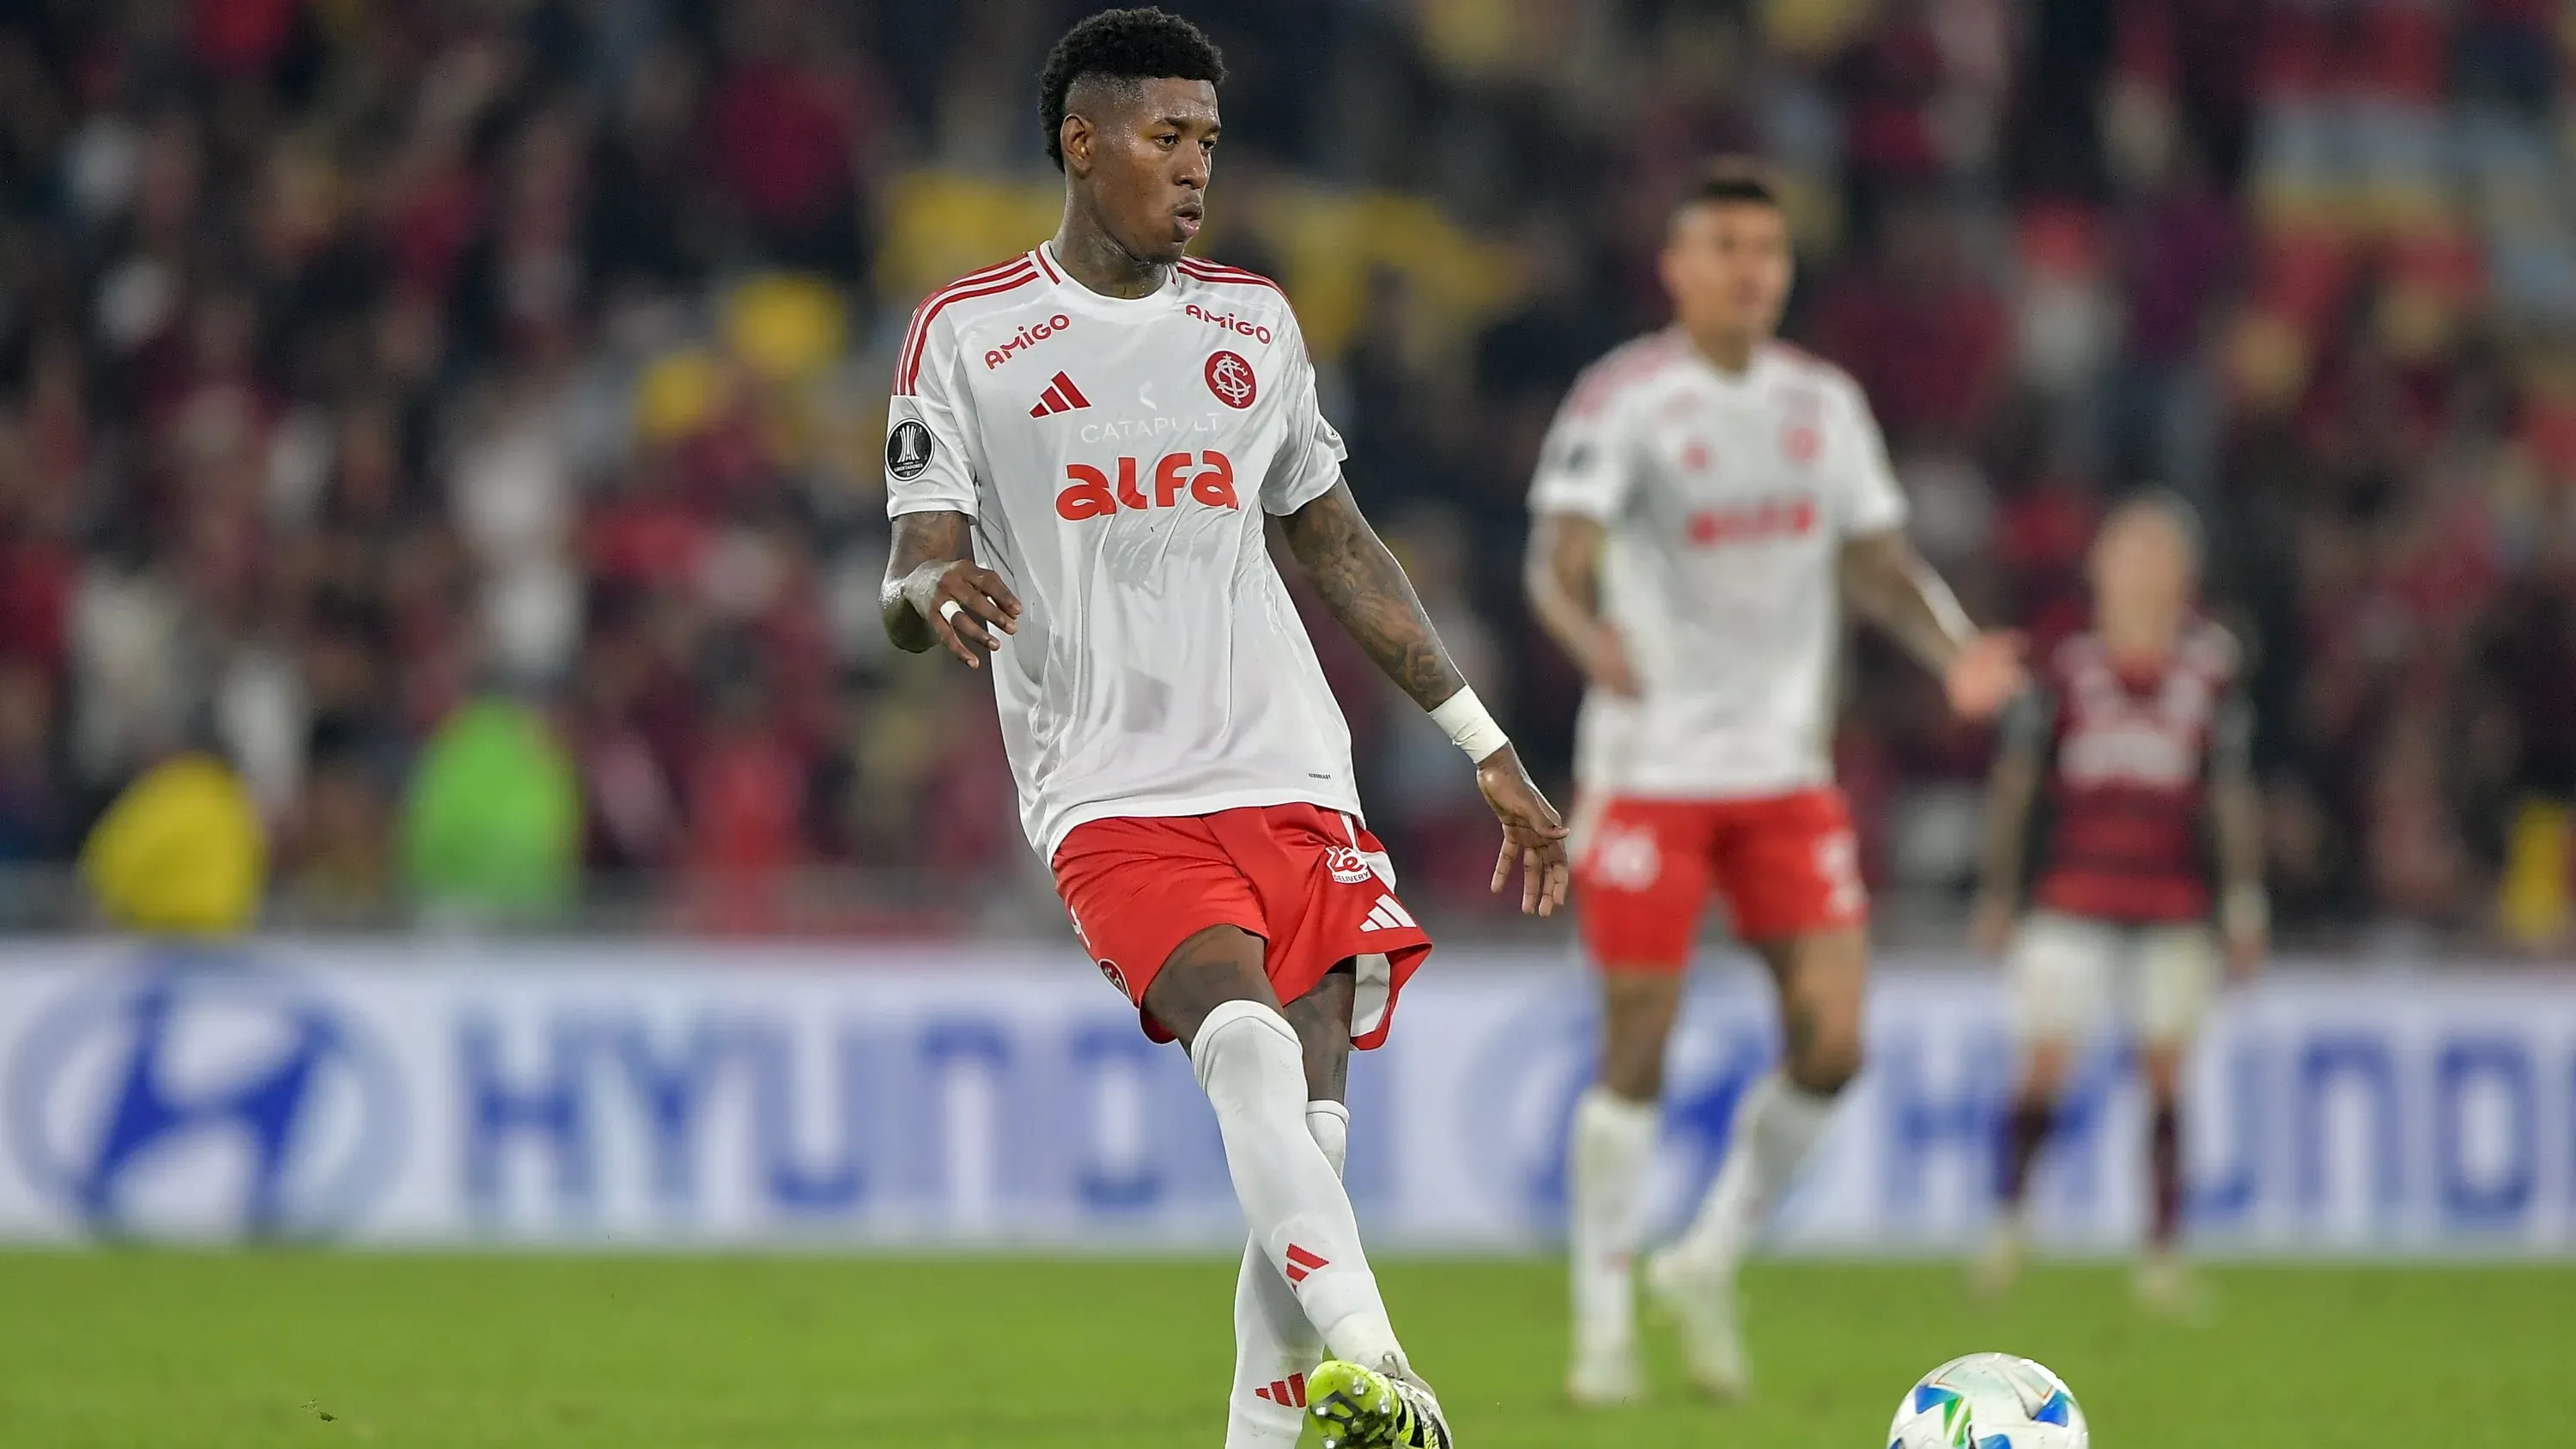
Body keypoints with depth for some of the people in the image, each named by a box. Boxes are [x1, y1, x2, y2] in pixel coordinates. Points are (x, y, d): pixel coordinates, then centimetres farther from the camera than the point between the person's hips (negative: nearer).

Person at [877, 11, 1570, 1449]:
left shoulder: (1253, 321, 17)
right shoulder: (968, 336, 4)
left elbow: (1339, 545, 25)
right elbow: (911, 590, -1)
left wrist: (1488, 748, 23)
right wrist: (938, 591, -27)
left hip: (1293, 785, 5)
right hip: (1115, 801, -5)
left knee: (1306, 1138, -7)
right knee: (1247, 1037, -30)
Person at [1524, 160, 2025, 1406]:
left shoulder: (1823, 404, 8)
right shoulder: (1624, 402, -9)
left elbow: (1877, 563, 14)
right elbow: (1559, 555, -20)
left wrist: (1954, 649, -6)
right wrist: (1591, 635, -42)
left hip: (1788, 775, 5)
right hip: (1650, 773, -5)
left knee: (1831, 1045, -4)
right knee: (1636, 1054, -3)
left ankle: (1711, 1260, 18)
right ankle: (1603, 1315, 11)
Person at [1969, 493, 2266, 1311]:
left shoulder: (2210, 671, 4)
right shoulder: (2068, 671, 1)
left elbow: (2231, 796, 8)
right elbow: (2014, 785, 7)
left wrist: (2244, 905, 4)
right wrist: (1997, 895, 6)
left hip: (2173, 912, 1)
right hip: (2074, 899, -1)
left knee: (2166, 1074, -1)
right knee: (2045, 1065, -7)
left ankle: (2162, 1253, 5)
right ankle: (2010, 1220, 13)